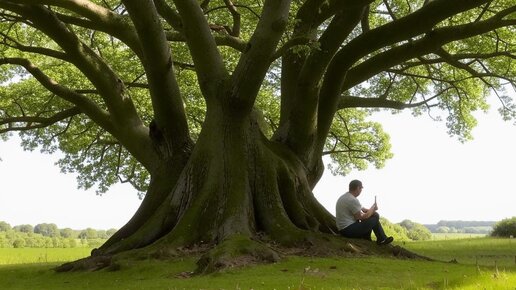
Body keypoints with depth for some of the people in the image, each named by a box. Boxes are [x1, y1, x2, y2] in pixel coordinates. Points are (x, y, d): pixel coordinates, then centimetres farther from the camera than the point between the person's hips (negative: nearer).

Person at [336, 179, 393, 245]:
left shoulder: (343, 197, 11)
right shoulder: (353, 200, -20)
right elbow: (361, 217, -15)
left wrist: (370, 210, 6)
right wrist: (373, 209, -1)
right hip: (349, 230, -10)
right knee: (375, 218, -3)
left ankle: (366, 237, 17)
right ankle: (382, 239, 14)